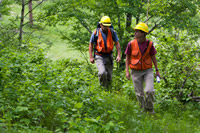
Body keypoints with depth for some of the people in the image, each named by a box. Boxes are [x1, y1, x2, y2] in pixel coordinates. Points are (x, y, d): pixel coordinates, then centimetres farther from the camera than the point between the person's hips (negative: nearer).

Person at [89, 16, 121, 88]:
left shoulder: (112, 32, -5)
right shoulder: (96, 33, -10)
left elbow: (117, 44, 0)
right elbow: (91, 45, 0)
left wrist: (118, 55, -9)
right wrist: (91, 57, -4)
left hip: (109, 56, 3)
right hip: (99, 57, -3)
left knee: (109, 76, 10)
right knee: (102, 73, -23)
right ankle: (103, 85, 4)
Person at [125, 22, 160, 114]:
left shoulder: (149, 44, -7)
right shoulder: (131, 44, -9)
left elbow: (153, 57, 5)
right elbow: (127, 58, 1)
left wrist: (157, 70, 6)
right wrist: (127, 71, -5)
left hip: (148, 71, 0)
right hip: (136, 71, 0)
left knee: (150, 91, -15)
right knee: (139, 94, 6)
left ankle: (149, 109, 9)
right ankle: (143, 109, 28)